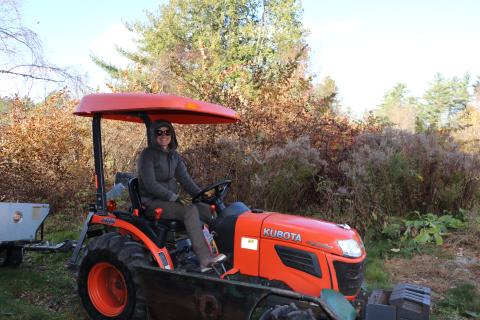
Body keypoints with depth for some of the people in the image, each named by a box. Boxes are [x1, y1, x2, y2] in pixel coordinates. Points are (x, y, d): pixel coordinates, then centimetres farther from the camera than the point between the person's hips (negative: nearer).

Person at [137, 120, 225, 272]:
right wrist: (172, 196, -21)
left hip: (171, 201, 7)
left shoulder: (174, 156, 14)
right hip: (152, 203, -7)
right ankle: (205, 260, -36)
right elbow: (149, 184, -16)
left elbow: (185, 180, 8)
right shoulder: (147, 155, -7)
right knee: (190, 211, -31)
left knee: (207, 209, -15)